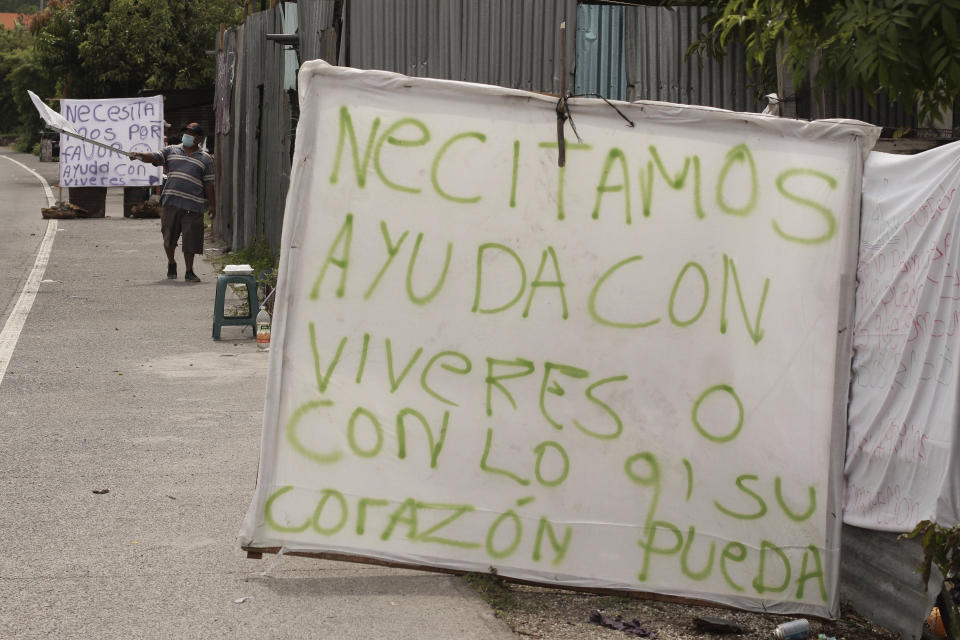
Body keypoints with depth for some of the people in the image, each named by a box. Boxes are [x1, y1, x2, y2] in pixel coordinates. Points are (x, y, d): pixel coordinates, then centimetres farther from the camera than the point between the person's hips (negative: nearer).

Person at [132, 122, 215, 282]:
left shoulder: (205, 159, 9)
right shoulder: (171, 151, 13)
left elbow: (208, 185, 8)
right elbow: (154, 157, 0)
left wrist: (213, 205, 4)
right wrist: (140, 156, -20)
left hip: (192, 206, -2)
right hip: (170, 202, 2)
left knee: (190, 240, -3)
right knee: (169, 236, 8)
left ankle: (189, 271, 6)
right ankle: (171, 263, 31)